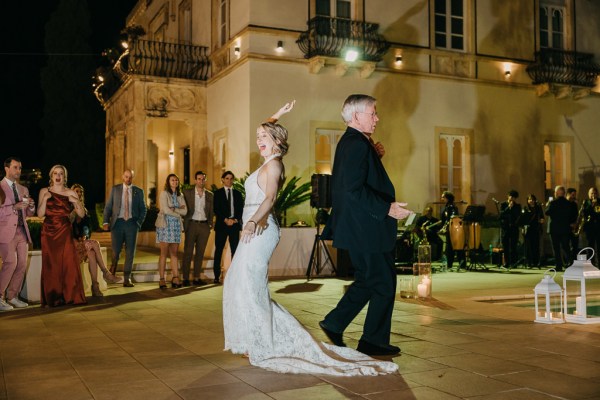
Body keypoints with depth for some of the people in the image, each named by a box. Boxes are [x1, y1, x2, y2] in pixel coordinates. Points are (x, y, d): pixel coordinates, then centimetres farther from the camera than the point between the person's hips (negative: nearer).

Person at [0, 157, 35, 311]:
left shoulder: (23, 190, 19)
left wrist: (31, 206, 1)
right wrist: (14, 207, -21)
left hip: (22, 231, 6)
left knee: (22, 265, 0)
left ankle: (12, 297, 10)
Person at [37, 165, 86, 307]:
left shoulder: (71, 193, 6)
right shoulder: (44, 191, 6)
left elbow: (82, 214, 3)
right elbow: (40, 214, -2)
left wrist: (76, 202, -13)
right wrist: (45, 199, -14)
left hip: (65, 232, 0)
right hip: (49, 233, 0)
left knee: (69, 263, -6)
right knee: (51, 265, 0)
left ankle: (70, 296, 1)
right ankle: (52, 298, 6)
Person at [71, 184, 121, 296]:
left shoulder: (84, 210, 16)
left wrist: (85, 236, -4)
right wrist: (77, 239, -17)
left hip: (82, 241, 4)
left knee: (91, 252, -29)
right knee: (94, 244, -30)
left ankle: (95, 286, -35)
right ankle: (106, 272, -25)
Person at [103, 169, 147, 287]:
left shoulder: (138, 191, 9)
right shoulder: (115, 189, 8)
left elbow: (143, 209, 12)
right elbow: (108, 207, 5)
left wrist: (139, 223, -1)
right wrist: (106, 221, -7)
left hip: (131, 223, 1)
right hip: (118, 222, -1)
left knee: (130, 252, 0)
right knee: (116, 250, -5)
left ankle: (127, 279, 8)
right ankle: (112, 273, 20)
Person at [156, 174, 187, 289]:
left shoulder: (180, 196, 15)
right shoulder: (164, 194, -1)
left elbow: (185, 211, 5)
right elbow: (165, 210, -12)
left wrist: (173, 209, -8)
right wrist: (178, 213, -1)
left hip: (176, 225, 5)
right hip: (166, 224, -5)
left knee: (174, 253, 2)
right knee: (164, 253, -5)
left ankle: (175, 277, 0)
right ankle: (162, 279, -4)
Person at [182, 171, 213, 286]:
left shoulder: (209, 195, 11)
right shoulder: (187, 192, 3)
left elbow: (211, 211, 14)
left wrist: (210, 224, 5)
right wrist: (184, 224, -3)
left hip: (204, 226, 3)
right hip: (191, 224, -3)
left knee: (200, 253, 5)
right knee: (188, 252, -2)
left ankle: (196, 278, 10)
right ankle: (185, 278, 2)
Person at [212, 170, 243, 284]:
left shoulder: (237, 193, 14)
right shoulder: (218, 193, 6)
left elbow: (241, 209, 9)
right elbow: (216, 209, -2)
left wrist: (235, 220, -8)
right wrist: (226, 220, -12)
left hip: (235, 224, 2)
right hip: (221, 224, -2)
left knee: (235, 250, -1)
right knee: (219, 250, 0)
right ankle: (217, 276, 3)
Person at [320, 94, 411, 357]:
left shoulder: (348, 142, 15)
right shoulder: (358, 144, -18)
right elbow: (355, 190, -26)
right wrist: (387, 208, -24)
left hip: (357, 229, 11)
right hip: (367, 230, -11)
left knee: (367, 281, 20)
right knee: (384, 285, 1)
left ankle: (334, 324, 21)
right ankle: (374, 341, 12)